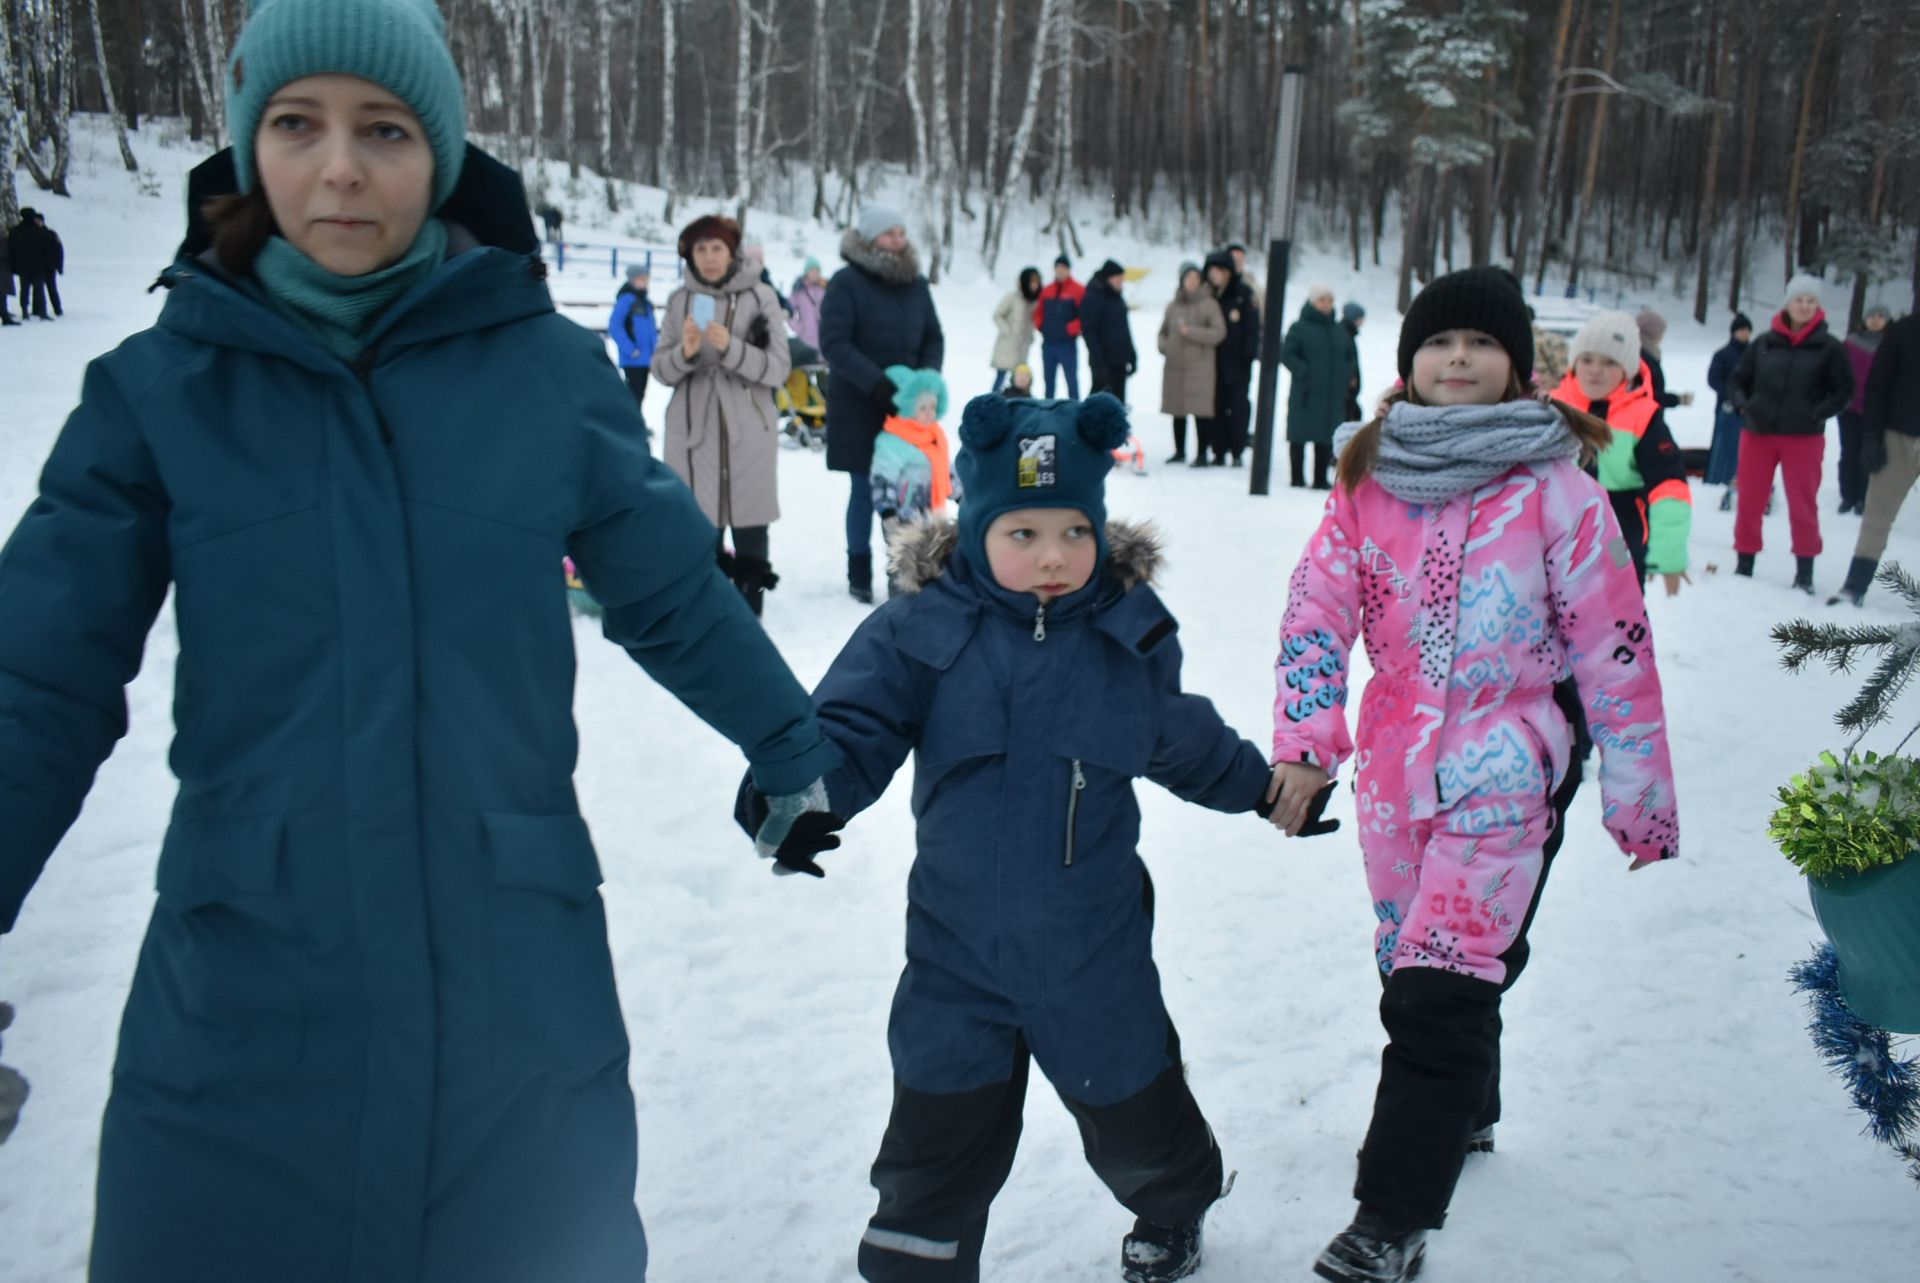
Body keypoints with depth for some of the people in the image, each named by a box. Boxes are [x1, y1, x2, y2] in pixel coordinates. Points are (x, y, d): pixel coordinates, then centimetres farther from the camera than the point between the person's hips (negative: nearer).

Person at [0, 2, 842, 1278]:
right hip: (242, 1000, 0)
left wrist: (803, 754, 17)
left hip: (516, 991, 1)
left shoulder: (550, 371, -3)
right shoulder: (160, 389, -3)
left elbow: (675, 595, 9)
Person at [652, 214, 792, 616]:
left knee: (748, 525, 0)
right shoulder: (679, 300, 7)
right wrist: (684, 353, -16)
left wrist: (731, 348, -21)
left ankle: (749, 610, 12)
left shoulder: (759, 296, -1)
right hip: (692, 431, 3)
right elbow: (661, 369, 5)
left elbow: (779, 368, -7)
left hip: (747, 432, -2)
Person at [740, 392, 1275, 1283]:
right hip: (956, 950, -1)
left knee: (1132, 1108, 21)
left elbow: (1187, 741, 14)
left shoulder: (1133, 636, -4)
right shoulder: (921, 631, -13)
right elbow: (851, 728, -17)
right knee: (937, 1141, 6)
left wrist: (1260, 784, 24)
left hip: (1096, 950, 2)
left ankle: (1171, 1209, 52)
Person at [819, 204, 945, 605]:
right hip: (859, 409, -4)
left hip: (908, 407, 4)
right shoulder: (846, 283, -7)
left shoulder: (916, 283, 9)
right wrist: (876, 383, -22)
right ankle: (860, 575, 15)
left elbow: (933, 338, 13)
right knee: (864, 491, 3)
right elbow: (834, 343, -14)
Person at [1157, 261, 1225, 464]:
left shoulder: (1209, 304, -3)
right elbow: (1163, 331, 23)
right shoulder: (1174, 305, 12)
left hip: (1199, 366, -5)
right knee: (1177, 411, 10)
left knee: (1200, 411, -8)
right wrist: (1164, 346, 4)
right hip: (1175, 365, 5)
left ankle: (1201, 453, -1)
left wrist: (1191, 332, -15)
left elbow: (1219, 332, -10)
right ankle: (1179, 451, 22)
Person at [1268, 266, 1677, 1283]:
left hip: (1507, 766, -4)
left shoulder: (1553, 483, -7)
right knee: (1413, 964, 19)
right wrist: (1308, 740, -15)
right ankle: (1464, 1113, 46)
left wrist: (1639, 800, -2)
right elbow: (1317, 609, -2)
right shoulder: (1369, 475, 3)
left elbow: (1614, 647, -4)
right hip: (1395, 759, 5)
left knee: (1438, 989, -13)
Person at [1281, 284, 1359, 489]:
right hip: (1305, 394, -4)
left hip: (1334, 395, 4)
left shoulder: (1340, 330, 13)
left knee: (1326, 438, 5)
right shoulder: (1299, 328, -3)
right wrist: (1304, 373, -16)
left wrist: (1348, 375, 6)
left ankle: (1321, 479, 11)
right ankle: (1297, 478, 9)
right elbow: (1287, 354, -8)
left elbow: (1352, 355, 22)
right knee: (1299, 436, 0)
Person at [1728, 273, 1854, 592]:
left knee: (1803, 504, 3)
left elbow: (1844, 390, 0)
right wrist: (1743, 406, -6)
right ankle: (1743, 564, 16)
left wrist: (1816, 414, -13)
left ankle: (1804, 572, 11)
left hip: (1804, 437, -2)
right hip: (1758, 433, 2)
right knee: (1749, 501, 5)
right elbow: (1738, 380, 11)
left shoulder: (1829, 347, -2)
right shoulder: (1764, 343, 3)